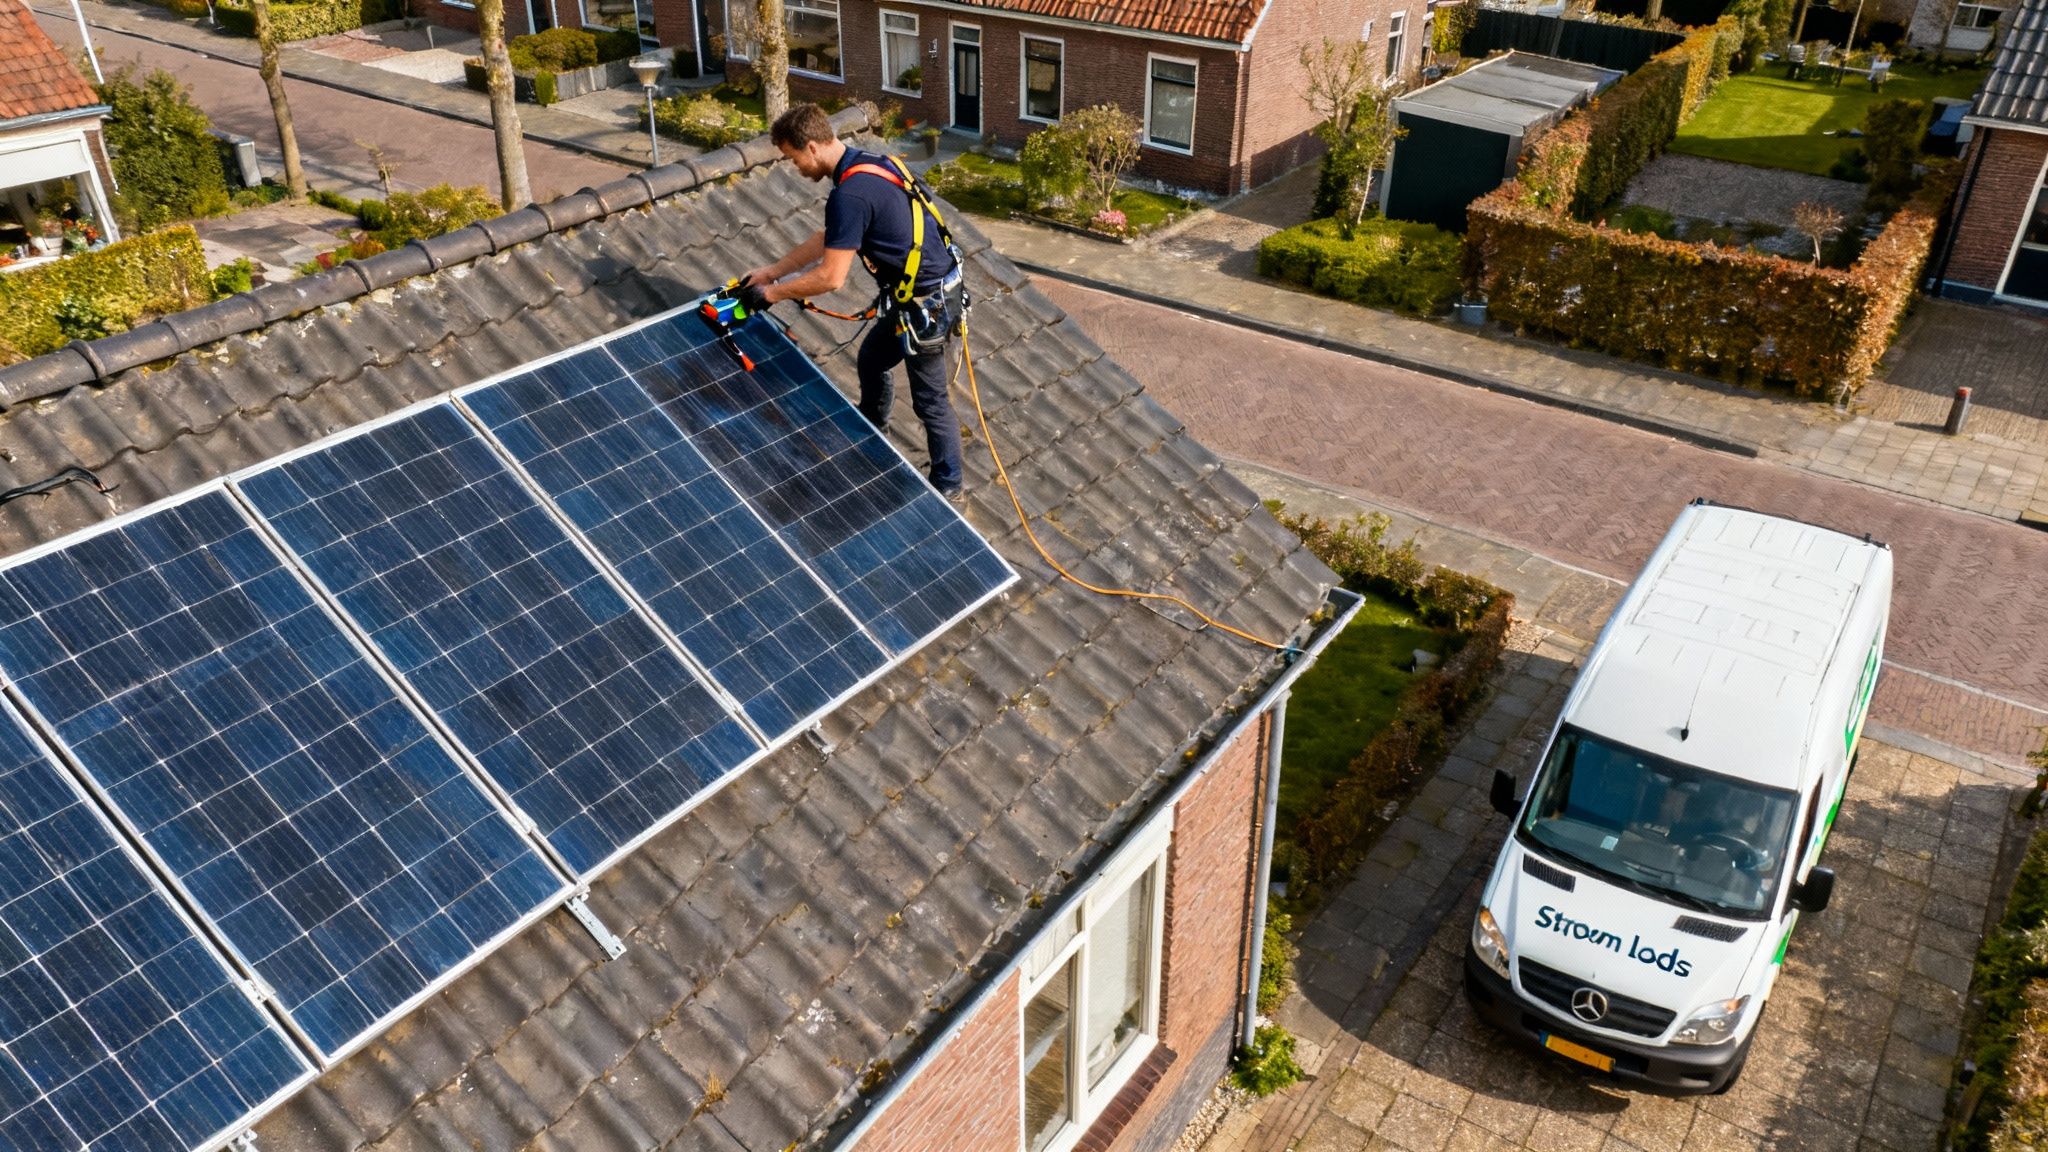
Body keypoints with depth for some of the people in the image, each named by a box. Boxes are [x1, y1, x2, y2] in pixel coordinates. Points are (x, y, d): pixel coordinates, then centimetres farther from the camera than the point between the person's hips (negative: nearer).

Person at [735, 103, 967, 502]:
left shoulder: (850, 194, -25)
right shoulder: (865, 164, 7)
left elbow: (830, 277, -22)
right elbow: (828, 239, 17)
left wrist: (771, 293, -9)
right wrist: (772, 271, 16)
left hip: (926, 303, -10)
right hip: (923, 292, 10)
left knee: (929, 400, 7)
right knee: (870, 362, 28)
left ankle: (948, 486, 23)